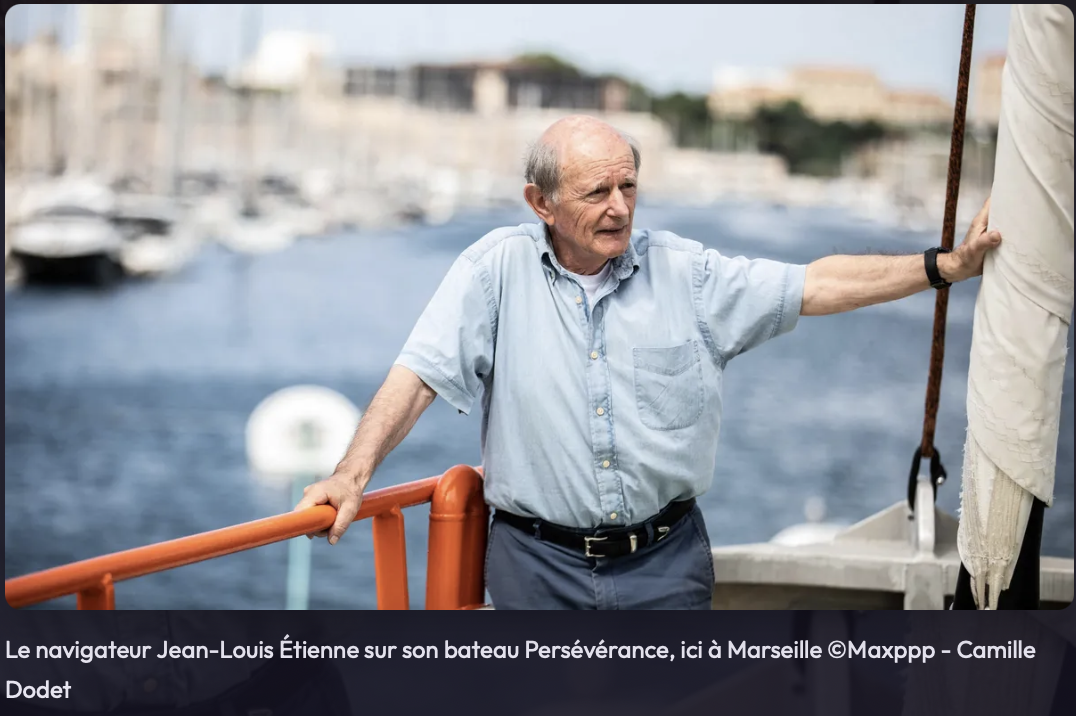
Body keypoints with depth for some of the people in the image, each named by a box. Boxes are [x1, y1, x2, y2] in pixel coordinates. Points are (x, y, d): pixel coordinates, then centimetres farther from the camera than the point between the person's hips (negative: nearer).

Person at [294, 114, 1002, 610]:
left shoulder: (684, 270, 2)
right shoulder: (499, 267, -3)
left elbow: (816, 286, 2)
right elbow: (420, 374, -8)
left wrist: (948, 265, -4)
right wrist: (354, 472, -21)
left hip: (666, 560, 2)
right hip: (539, 564, -1)